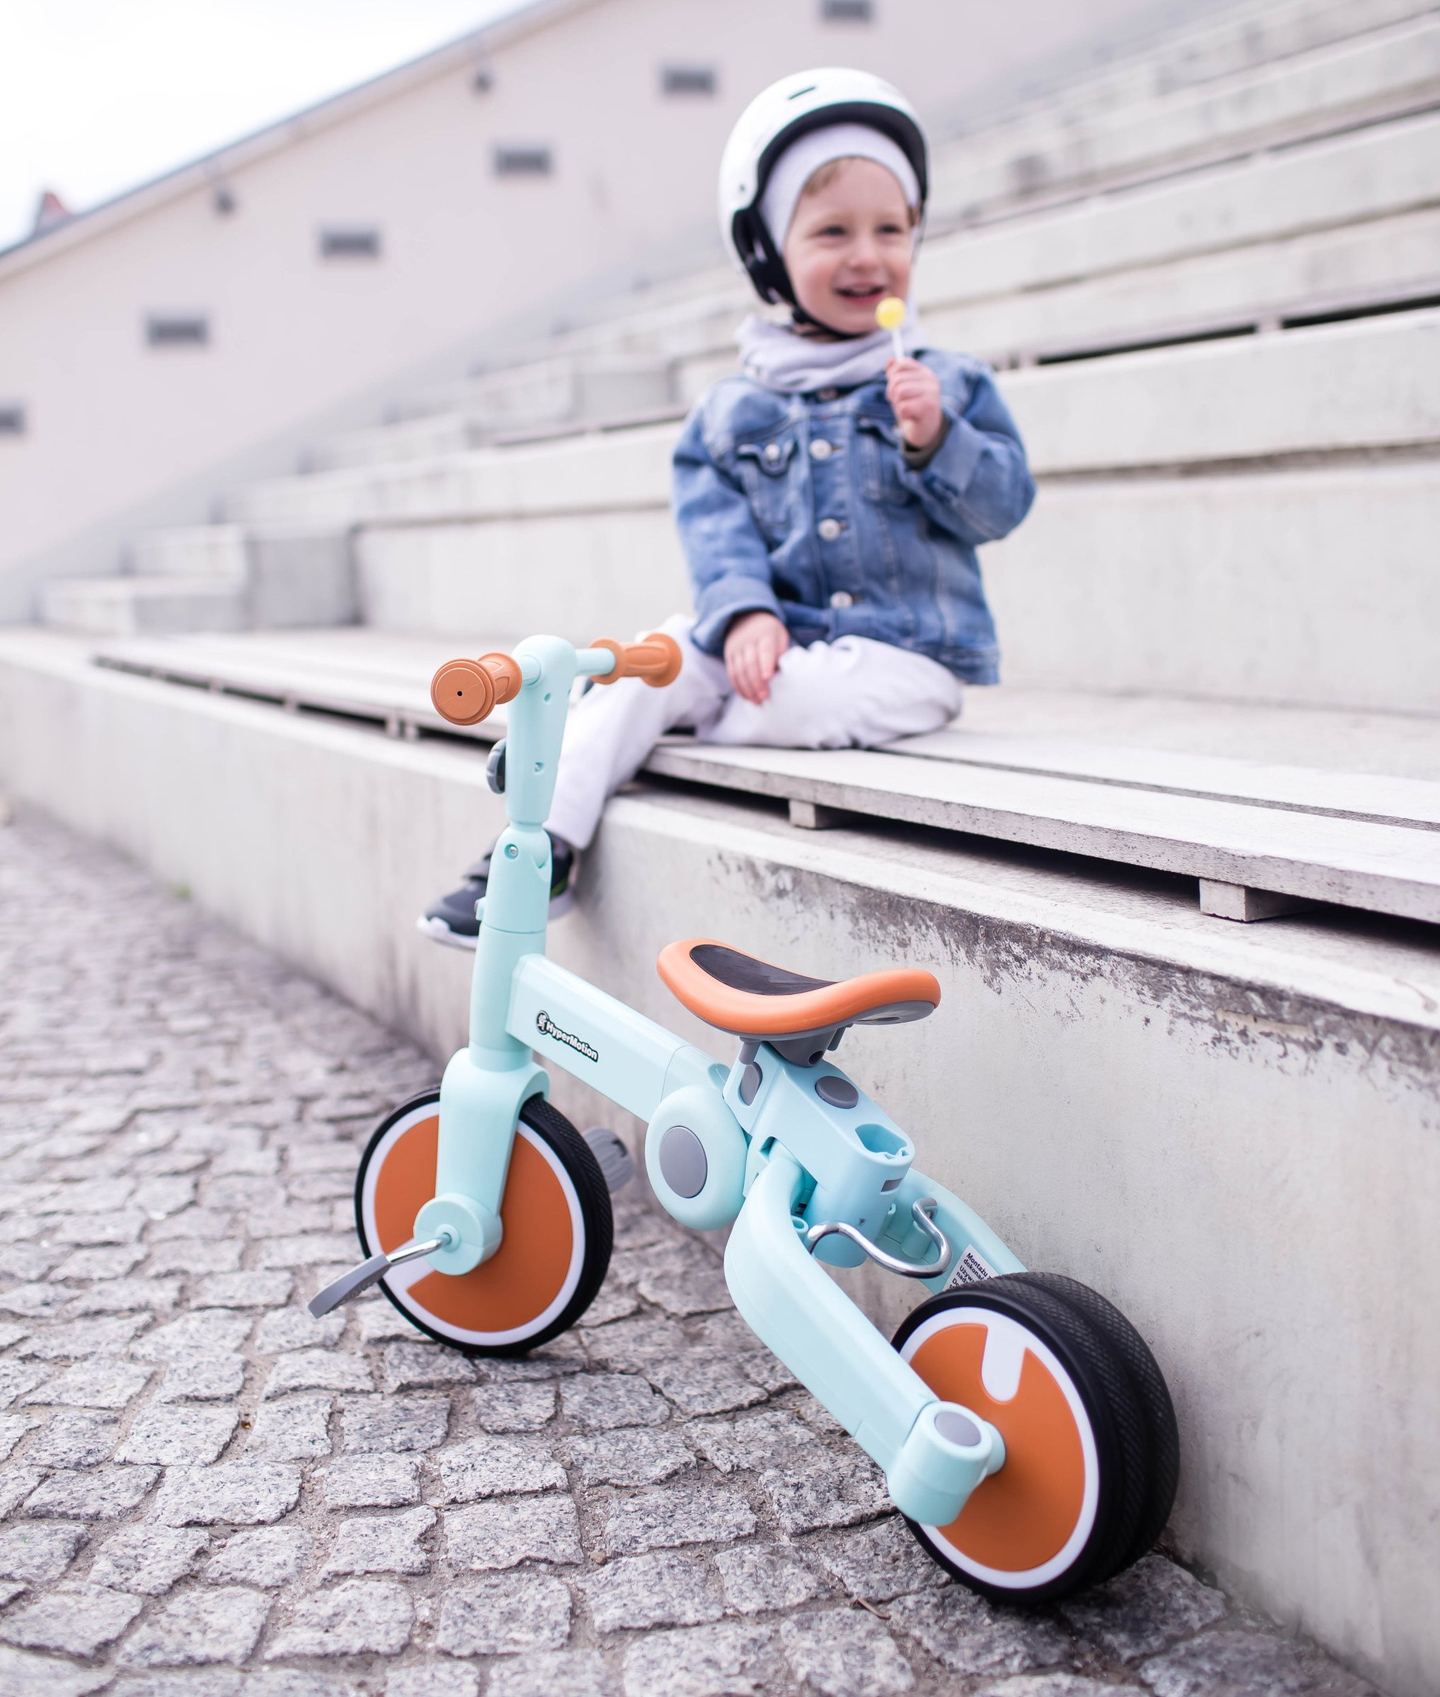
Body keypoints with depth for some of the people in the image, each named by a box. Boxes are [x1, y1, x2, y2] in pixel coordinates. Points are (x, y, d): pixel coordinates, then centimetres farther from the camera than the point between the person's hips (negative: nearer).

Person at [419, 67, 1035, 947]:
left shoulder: (947, 383, 4)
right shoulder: (733, 410, 8)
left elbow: (1003, 505, -2)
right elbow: (714, 519, -3)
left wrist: (936, 441, -20)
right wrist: (744, 611, -21)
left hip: (904, 654, -2)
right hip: (770, 639, 3)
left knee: (787, 700, -30)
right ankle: (546, 850, -17)